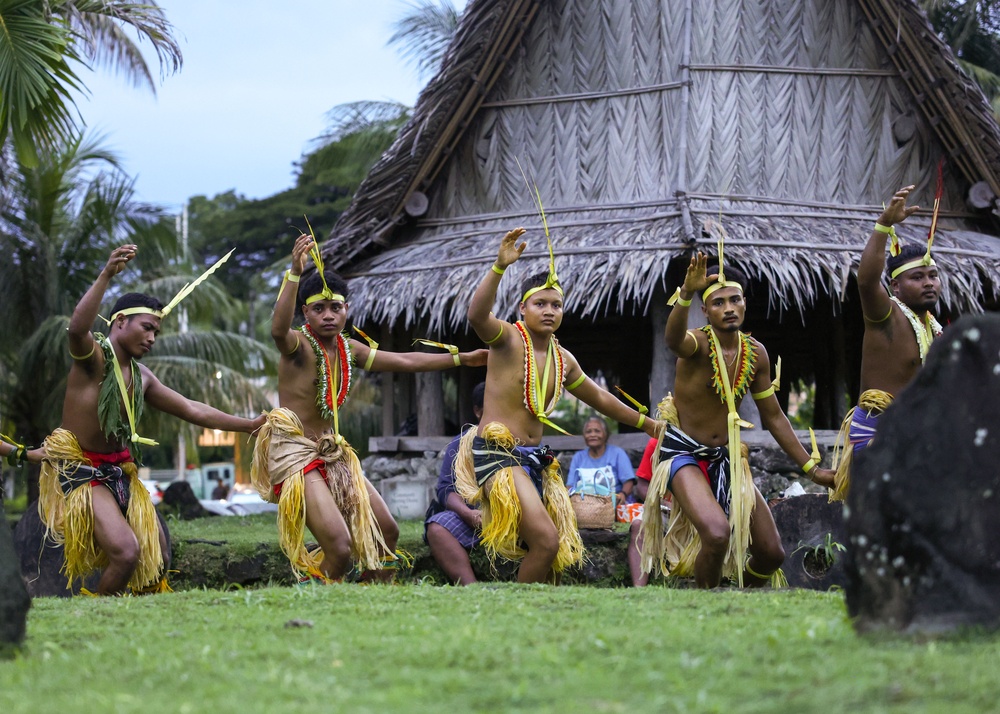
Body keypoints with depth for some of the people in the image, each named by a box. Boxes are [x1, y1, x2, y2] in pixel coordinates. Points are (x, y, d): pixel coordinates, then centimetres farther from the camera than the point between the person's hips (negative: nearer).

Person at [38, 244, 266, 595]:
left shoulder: (142, 376, 9)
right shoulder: (94, 356, -14)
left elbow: (193, 410, 17)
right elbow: (77, 329, -39)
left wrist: (249, 425, 16)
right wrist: (107, 275, -49)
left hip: (119, 473, 9)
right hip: (78, 471, -9)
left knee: (156, 555, 10)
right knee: (126, 552, -24)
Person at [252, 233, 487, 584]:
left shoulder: (348, 349, 10)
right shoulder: (299, 345, -12)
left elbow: (405, 361, 22)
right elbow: (278, 330, -37)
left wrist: (462, 359, 26)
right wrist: (295, 273, -51)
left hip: (331, 453, 9)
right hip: (293, 453, -9)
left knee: (386, 531, 11)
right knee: (340, 547, -23)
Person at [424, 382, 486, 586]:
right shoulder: (461, 444, 15)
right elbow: (447, 488, 4)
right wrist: (469, 514, -17)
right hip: (471, 514, 1)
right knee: (437, 528, -30)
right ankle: (470, 587, -44)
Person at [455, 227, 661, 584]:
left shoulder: (563, 359, 14)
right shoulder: (509, 339, -7)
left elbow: (601, 399, 29)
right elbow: (477, 315, -30)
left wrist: (650, 425, 34)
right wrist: (500, 266, -41)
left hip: (533, 460, 8)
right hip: (496, 454, -8)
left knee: (556, 556, 6)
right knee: (546, 540, -22)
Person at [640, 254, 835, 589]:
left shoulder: (755, 353, 2)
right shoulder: (699, 343, -17)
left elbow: (773, 416, 12)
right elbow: (674, 340, -44)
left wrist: (811, 467, 10)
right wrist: (686, 294, -63)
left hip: (727, 457, 6)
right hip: (684, 454, -6)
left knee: (771, 553, 4)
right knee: (717, 533, -32)